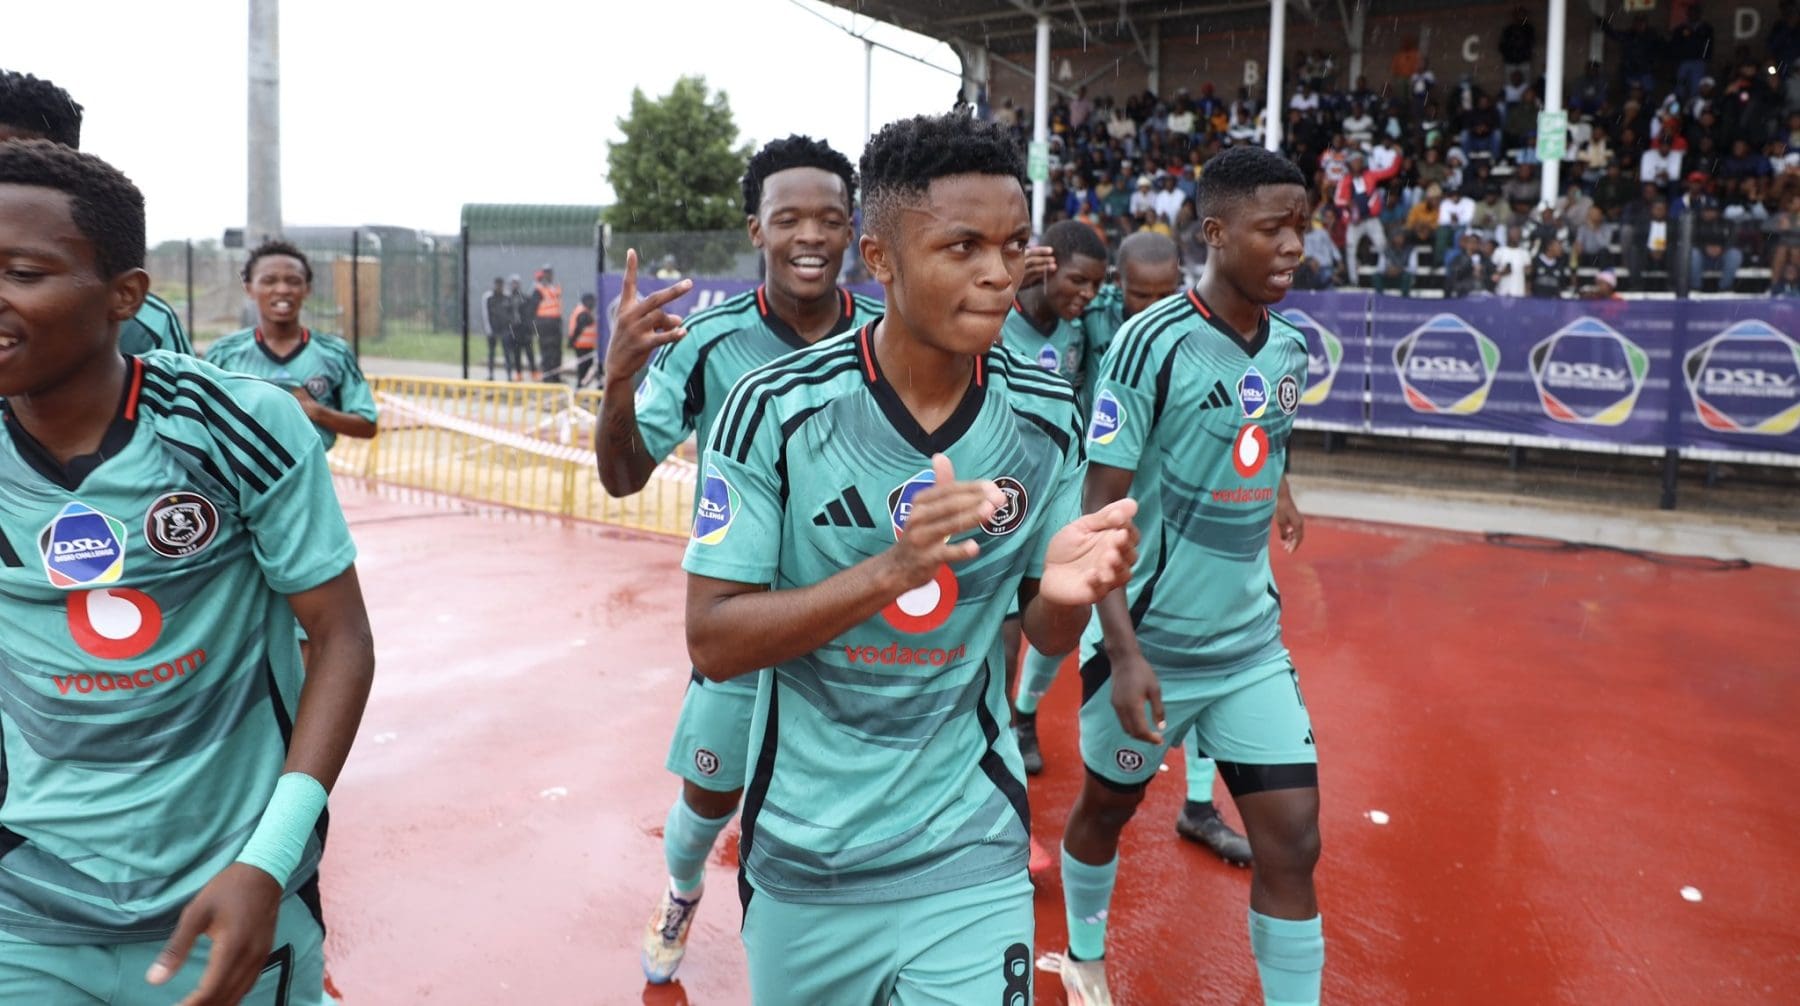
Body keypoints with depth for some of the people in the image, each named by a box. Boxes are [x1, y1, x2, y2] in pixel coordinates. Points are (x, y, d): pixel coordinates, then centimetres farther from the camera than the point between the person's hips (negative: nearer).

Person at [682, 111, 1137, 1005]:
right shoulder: (775, 410, -16)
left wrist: (1067, 593, -21)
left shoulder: (1047, 417, -7)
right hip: (801, 854, -1)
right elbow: (712, 643, -15)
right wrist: (890, 568, -29)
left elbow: (1044, 632, 3)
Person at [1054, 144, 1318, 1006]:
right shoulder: (1154, 341, -17)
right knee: (1109, 805, 16)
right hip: (1149, 643, -5)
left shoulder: (1292, 347, 3)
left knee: (1293, 840, 1)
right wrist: (1123, 651, -23)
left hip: (1252, 645, 5)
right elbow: (1099, 507, -18)